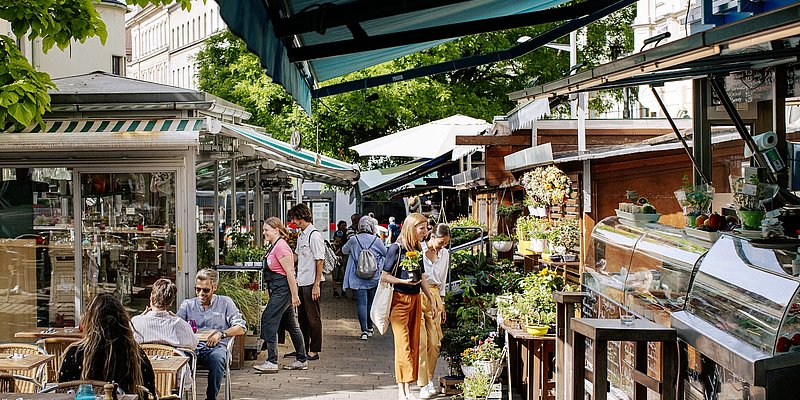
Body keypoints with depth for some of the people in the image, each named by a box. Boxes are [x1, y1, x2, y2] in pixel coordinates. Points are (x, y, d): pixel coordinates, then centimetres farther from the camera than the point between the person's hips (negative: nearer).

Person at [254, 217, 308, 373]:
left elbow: (290, 272, -20)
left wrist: (294, 295, -21)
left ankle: (272, 362, -12)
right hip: (278, 290, 11)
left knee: (269, 320, -12)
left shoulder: (281, 247, -16)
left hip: (282, 290, -11)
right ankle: (302, 360, 21)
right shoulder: (274, 246, 15)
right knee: (291, 325, 14)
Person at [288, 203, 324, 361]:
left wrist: (316, 285, -19)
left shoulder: (314, 235, -15)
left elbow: (320, 261, -17)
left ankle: (314, 350, 6)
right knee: (302, 317, 15)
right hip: (301, 282, 9)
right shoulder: (301, 235, 14)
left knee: (313, 317, -1)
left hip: (311, 282, -9)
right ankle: (303, 348, 25)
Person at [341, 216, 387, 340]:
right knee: (371, 303, 15)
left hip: (358, 279, -1)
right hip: (374, 278, 1)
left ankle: (364, 330, -10)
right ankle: (370, 328, 25)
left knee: (362, 304, -2)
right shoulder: (376, 241, -6)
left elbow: (344, 250, 14)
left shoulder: (353, 240, -6)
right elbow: (387, 254, 9)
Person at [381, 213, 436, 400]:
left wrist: (432, 301, 18)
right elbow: (384, 276, -8)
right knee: (402, 345, -9)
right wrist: (404, 281, -21)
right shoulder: (396, 248, -9)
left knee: (414, 345, 6)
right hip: (399, 299, -7)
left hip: (415, 299, 7)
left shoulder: (418, 249, 11)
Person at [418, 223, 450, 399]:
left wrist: (441, 304, 19)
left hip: (434, 297, 5)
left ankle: (429, 379, 15)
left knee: (435, 342, 2)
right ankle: (423, 384, -7)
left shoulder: (445, 254, 10)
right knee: (420, 341, -9)